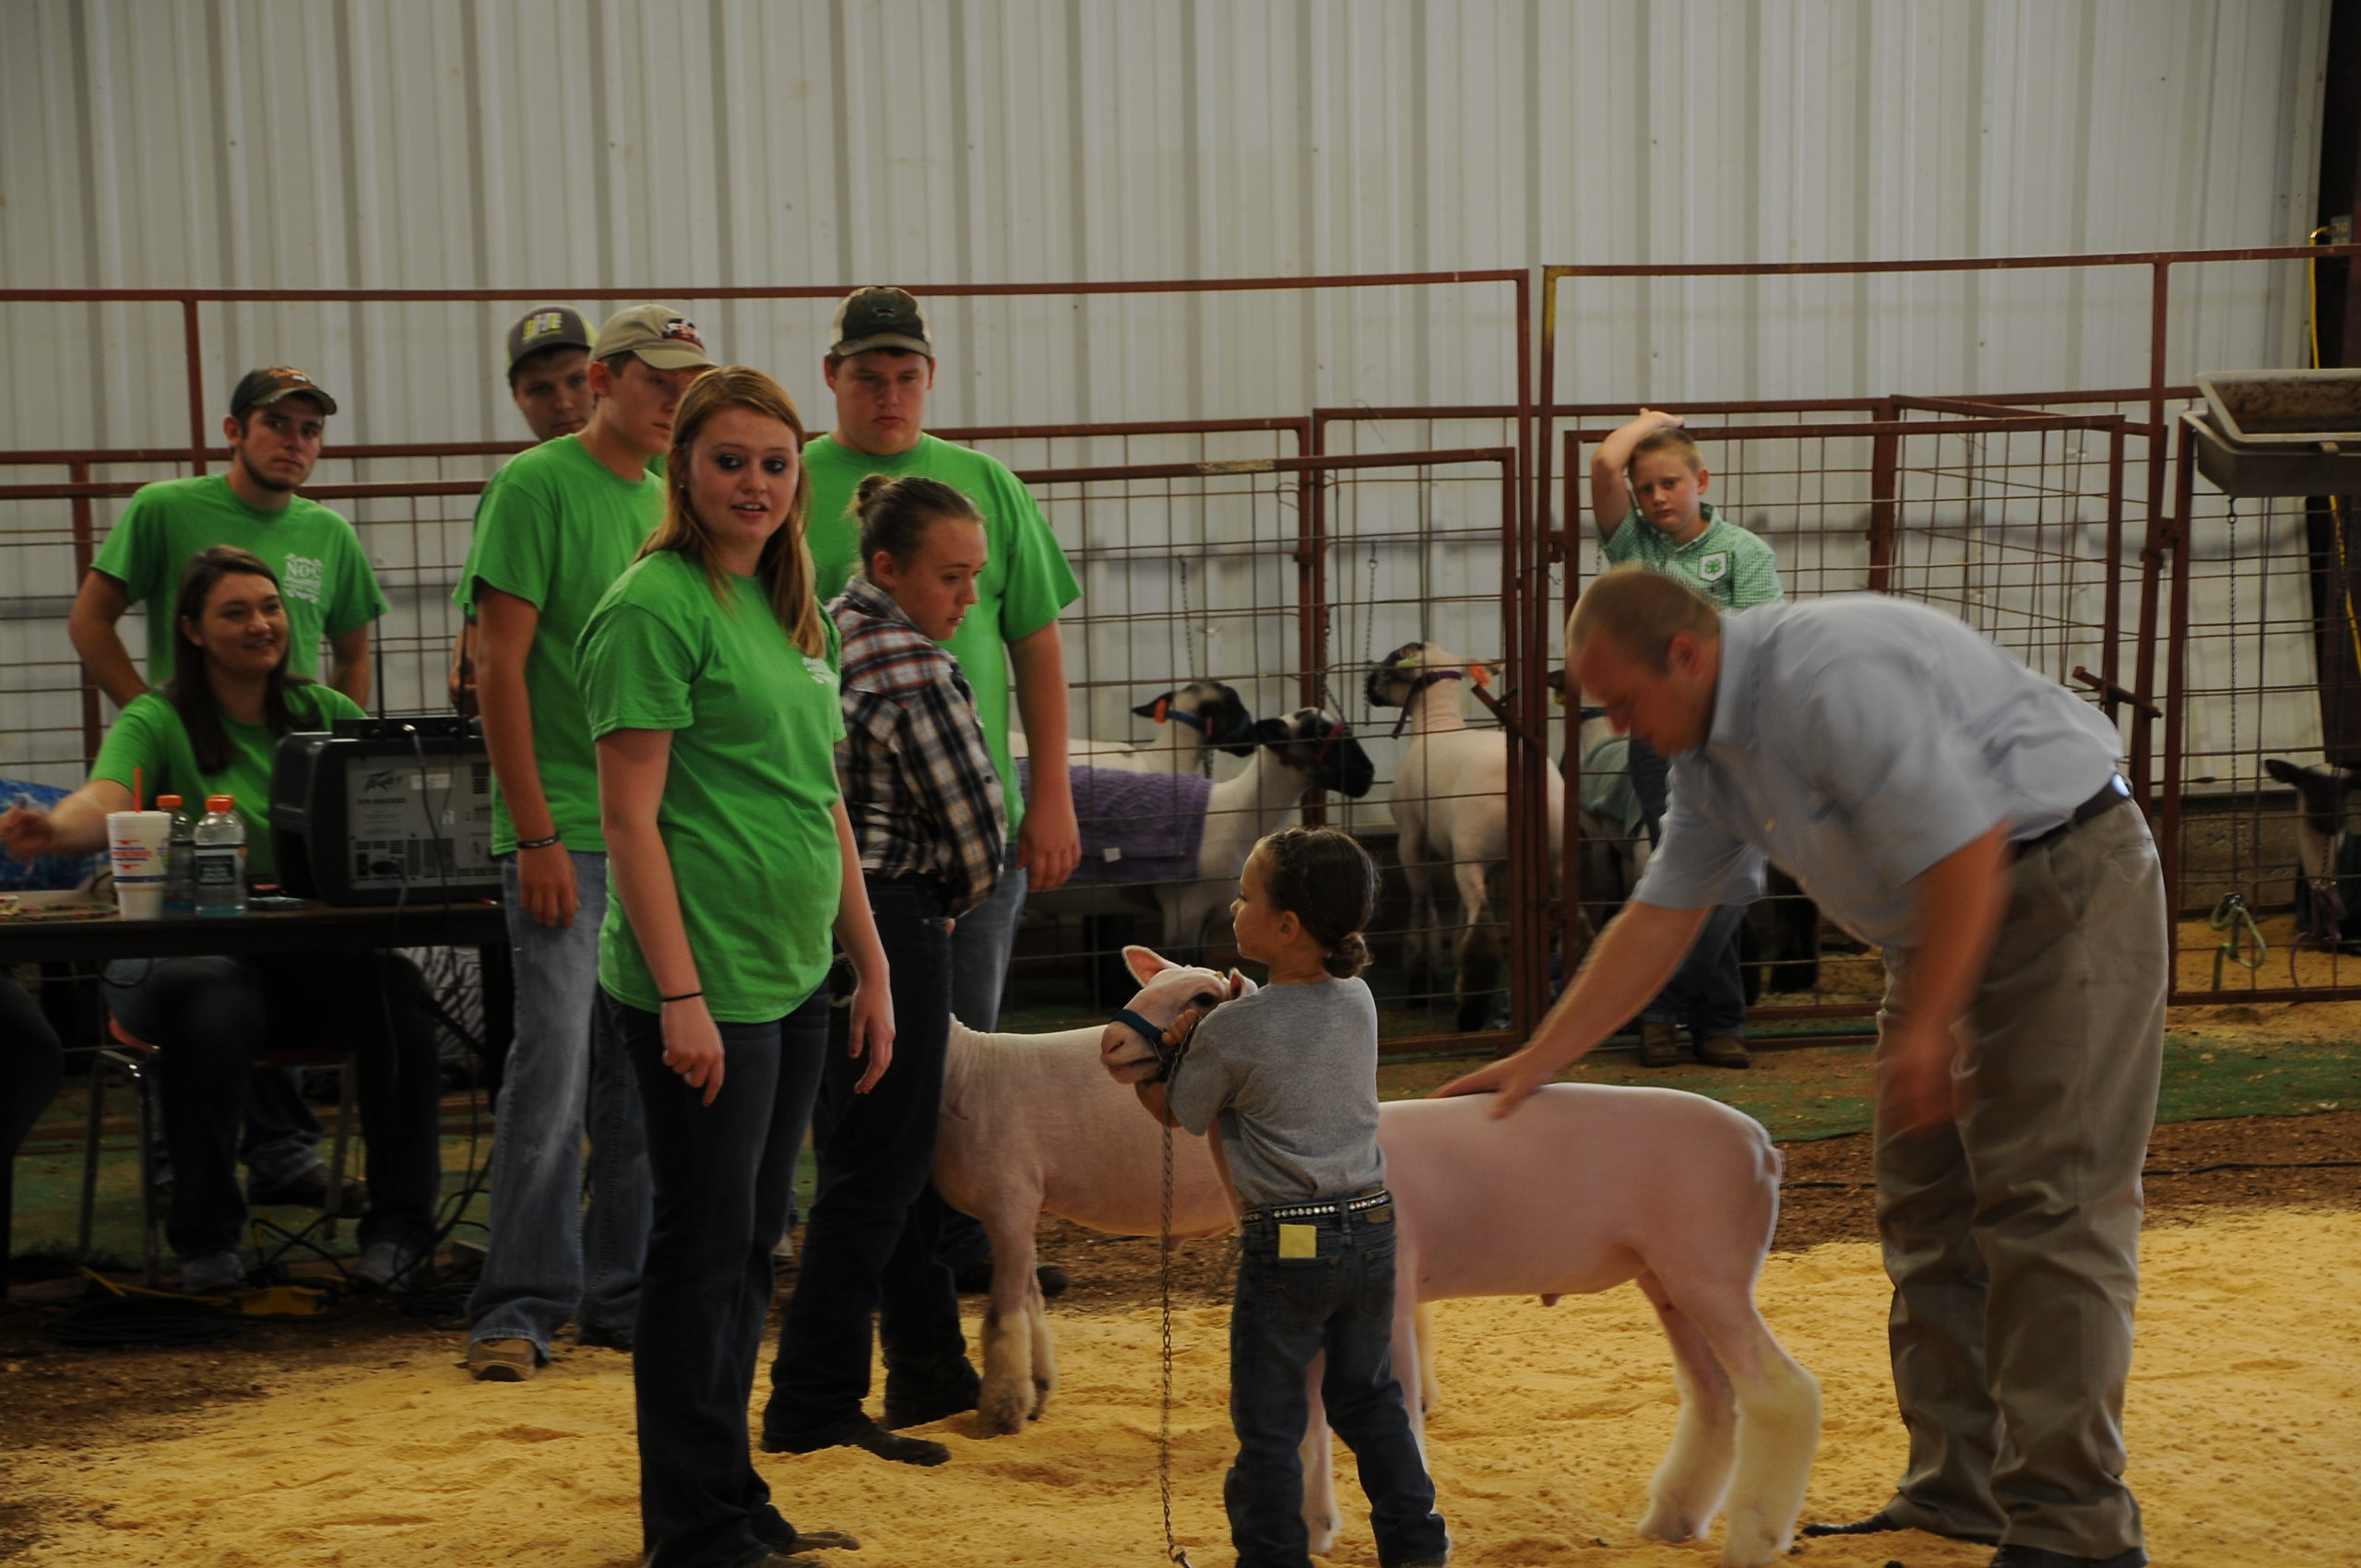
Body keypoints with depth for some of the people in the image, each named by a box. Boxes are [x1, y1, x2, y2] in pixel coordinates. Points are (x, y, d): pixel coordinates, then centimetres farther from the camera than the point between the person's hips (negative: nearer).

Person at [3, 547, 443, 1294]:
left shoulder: (324, 713, 15)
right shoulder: (157, 722, 1)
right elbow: (106, 800, -19)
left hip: (314, 951, 3)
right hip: (185, 948, -3)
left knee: (400, 996, -28)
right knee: (215, 1010, -38)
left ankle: (398, 1225, -11)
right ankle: (205, 1239, -16)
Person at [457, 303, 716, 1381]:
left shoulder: (671, 501, 15)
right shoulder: (535, 486, -6)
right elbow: (501, 666, -11)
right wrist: (535, 835, -15)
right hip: (567, 834, -6)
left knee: (646, 1076, 9)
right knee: (554, 1066, -6)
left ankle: (625, 1293, 18)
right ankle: (520, 1305, 3)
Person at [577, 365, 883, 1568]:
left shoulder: (788, 607, 13)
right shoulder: (655, 605, -12)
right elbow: (630, 814, -15)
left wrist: (870, 967, 16)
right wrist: (681, 996, -19)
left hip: (791, 979, 8)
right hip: (701, 988, -8)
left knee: (750, 1248, 15)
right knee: (704, 1251, 1)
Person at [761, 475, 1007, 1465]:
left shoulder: (820, 634, 11)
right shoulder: (915, 670, -16)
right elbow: (978, 823, -14)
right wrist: (959, 895, 7)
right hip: (889, 920, -10)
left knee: (881, 1152, 18)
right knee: (876, 1170, -2)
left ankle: (930, 1369, 30)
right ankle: (812, 1405, 2)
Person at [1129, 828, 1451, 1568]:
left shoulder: (1231, 1029, -16)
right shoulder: (1358, 1002, 0)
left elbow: (1174, 1111, 1)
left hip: (1285, 1246, -6)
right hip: (1370, 1229, 6)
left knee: (1268, 1423, 7)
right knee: (1369, 1396, 22)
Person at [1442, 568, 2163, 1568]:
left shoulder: (1832, 680, -25)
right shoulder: (1708, 745, 6)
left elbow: (1966, 847, -26)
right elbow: (1659, 917, 13)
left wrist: (1923, 1028, -20)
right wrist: (1537, 1060, 11)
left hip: (2064, 889, -10)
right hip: (1945, 921, 10)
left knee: (2047, 1207, -12)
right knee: (1927, 1207, 9)